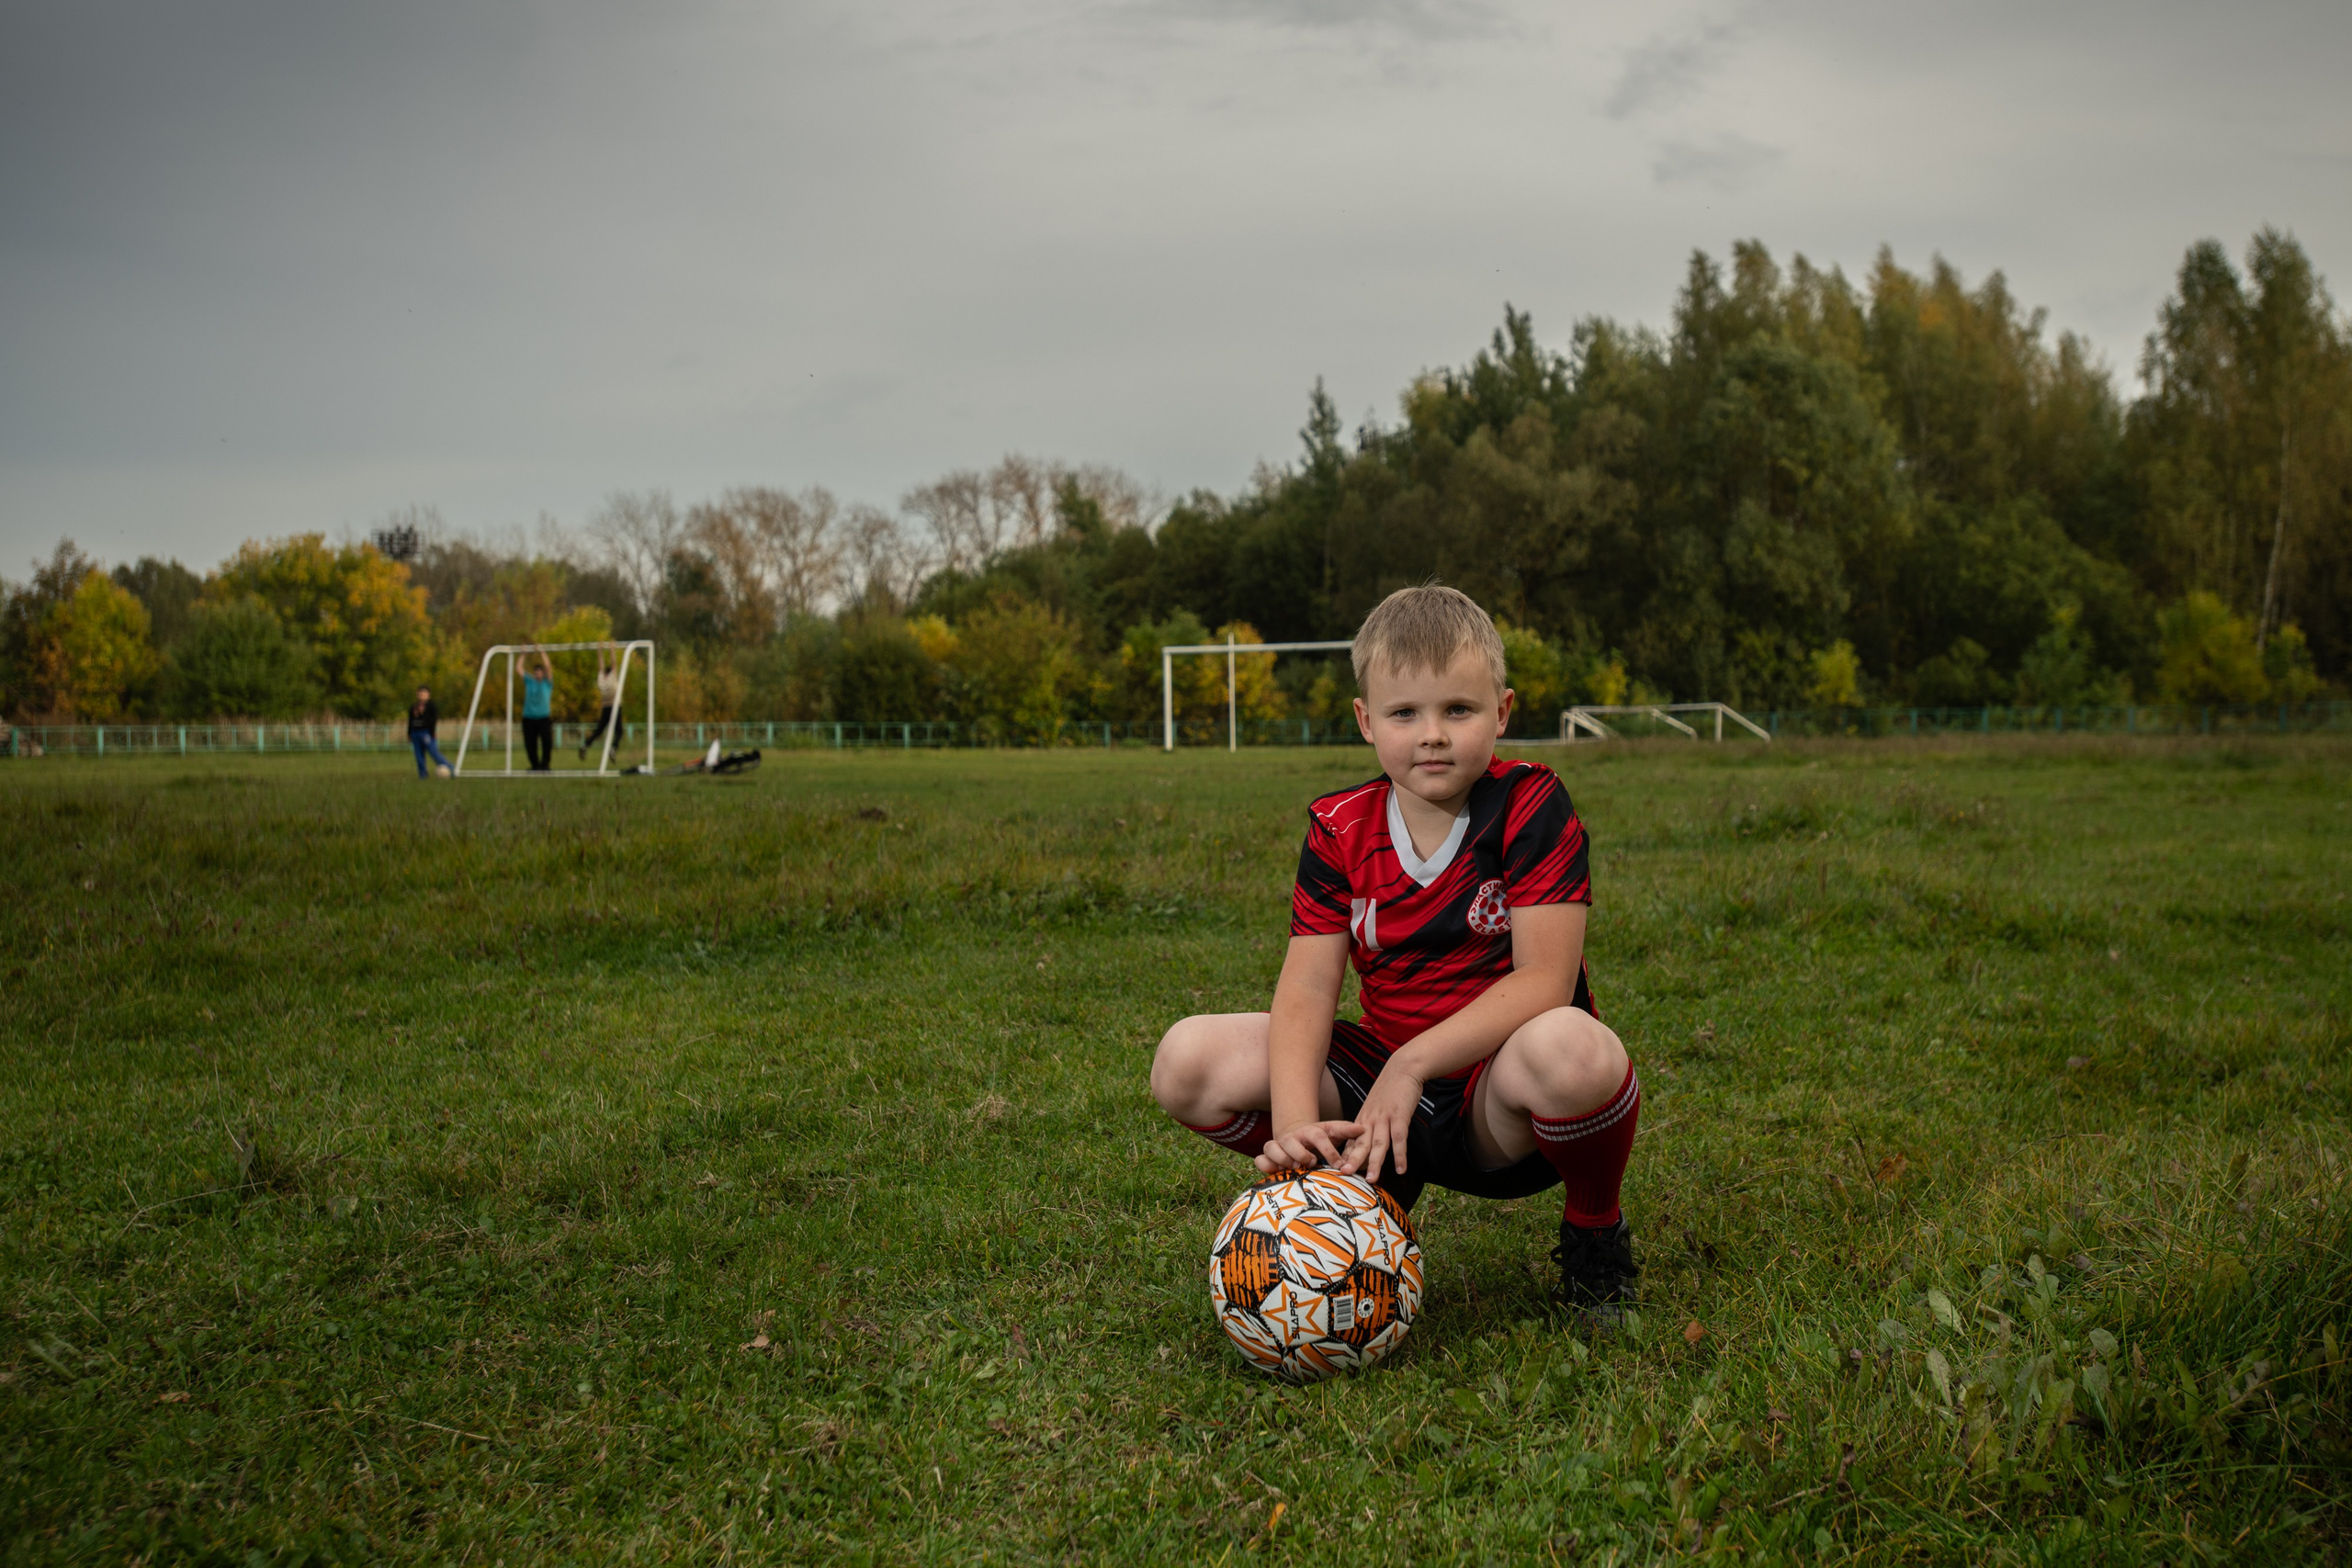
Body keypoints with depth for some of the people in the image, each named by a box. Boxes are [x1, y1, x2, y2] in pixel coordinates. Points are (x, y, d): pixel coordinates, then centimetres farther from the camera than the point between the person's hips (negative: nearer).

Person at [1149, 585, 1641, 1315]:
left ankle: (1595, 1230, -5)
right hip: (1383, 1087, 4)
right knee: (1188, 1062, -15)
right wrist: (1296, 1123, -28)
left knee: (1571, 1050, -40)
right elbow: (1307, 988, -10)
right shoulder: (1339, 830, 1)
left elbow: (1544, 980, -18)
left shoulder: (1532, 807, -10)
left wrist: (1412, 1065, -28)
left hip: (1501, 1115, -4)